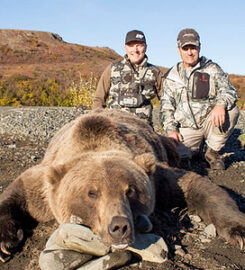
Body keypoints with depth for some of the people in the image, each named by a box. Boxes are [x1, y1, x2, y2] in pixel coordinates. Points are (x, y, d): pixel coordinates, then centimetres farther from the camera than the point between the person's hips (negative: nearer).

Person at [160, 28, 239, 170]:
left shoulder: (212, 69, 6)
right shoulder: (172, 76, 10)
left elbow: (229, 90, -6)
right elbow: (166, 106, 8)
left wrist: (220, 104, -31)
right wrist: (171, 129, -9)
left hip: (209, 121, 0)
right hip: (186, 128, 0)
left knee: (232, 111, -30)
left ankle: (213, 152, -7)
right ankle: (195, 147, 14)